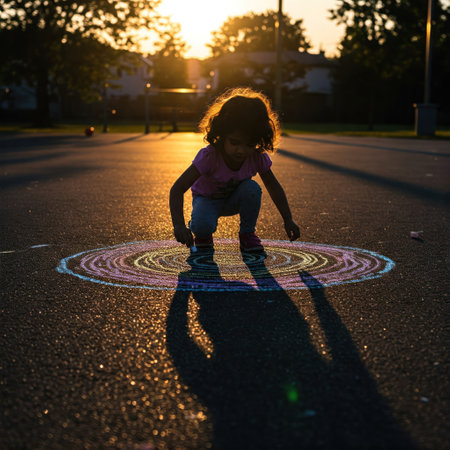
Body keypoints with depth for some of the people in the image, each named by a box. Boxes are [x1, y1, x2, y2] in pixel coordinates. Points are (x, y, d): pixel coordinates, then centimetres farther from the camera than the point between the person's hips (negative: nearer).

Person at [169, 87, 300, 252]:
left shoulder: (258, 157, -24)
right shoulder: (209, 156, -35)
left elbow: (274, 187, -7)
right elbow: (177, 189, -37)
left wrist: (288, 220, -14)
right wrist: (179, 225, -50)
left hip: (234, 201, 3)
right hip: (207, 199, -3)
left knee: (252, 188, -30)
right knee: (202, 226, -36)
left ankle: (247, 234, -7)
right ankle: (203, 236, 3)